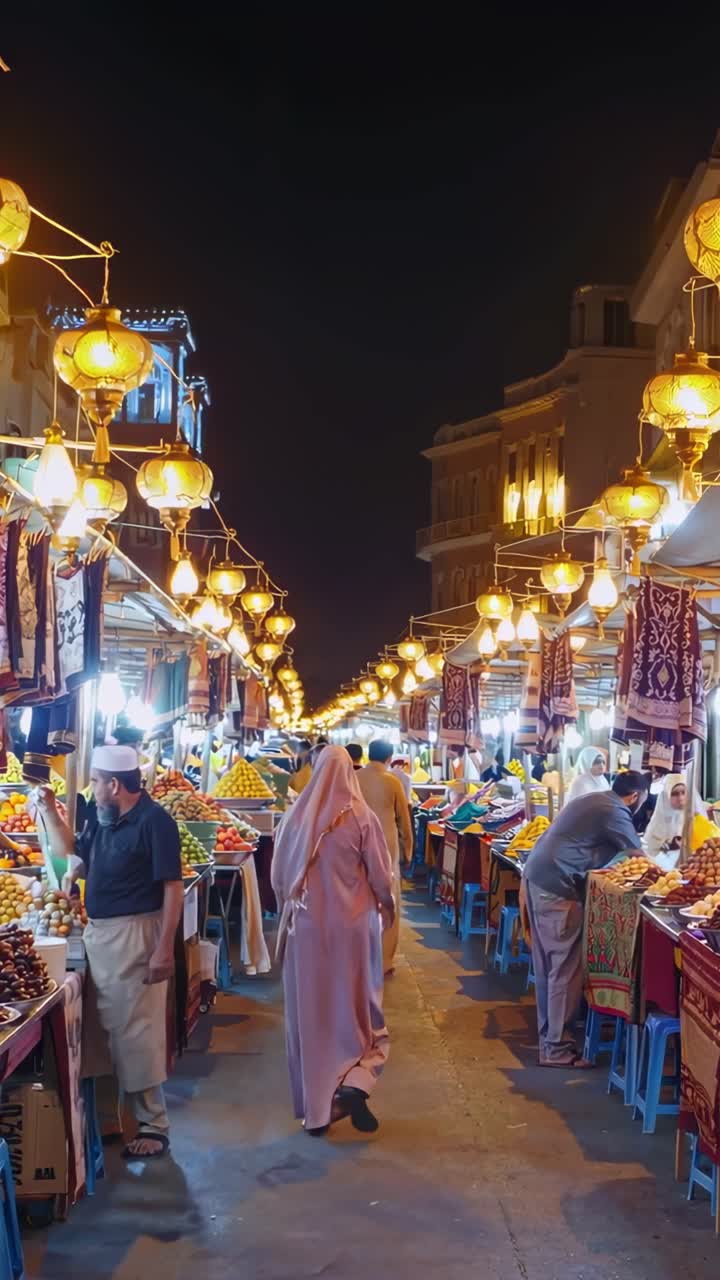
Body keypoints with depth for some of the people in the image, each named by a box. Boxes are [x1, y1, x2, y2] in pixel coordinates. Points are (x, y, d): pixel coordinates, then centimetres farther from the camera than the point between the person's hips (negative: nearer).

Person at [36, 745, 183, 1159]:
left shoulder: (154, 822, -17)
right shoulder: (101, 818, 8)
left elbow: (173, 888, -19)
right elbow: (72, 851, 24)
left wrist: (165, 950, -23)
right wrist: (49, 812, 10)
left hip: (135, 934, -8)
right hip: (99, 933, 9)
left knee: (136, 1031, -3)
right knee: (103, 1026, 16)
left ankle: (154, 1125, 7)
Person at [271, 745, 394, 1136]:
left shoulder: (296, 816, -3)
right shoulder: (361, 817, -10)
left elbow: (278, 875, 5)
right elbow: (381, 876, -5)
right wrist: (387, 905, 16)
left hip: (306, 926, 2)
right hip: (352, 925, -2)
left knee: (309, 1013, 10)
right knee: (357, 1008, 13)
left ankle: (314, 1109, 17)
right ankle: (353, 1084, -9)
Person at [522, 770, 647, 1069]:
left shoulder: (593, 801, 19)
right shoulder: (614, 813, -10)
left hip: (536, 876, 10)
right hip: (557, 887, -10)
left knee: (548, 964, 16)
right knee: (566, 968, -4)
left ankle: (549, 1035, 25)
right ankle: (556, 1048, -1)